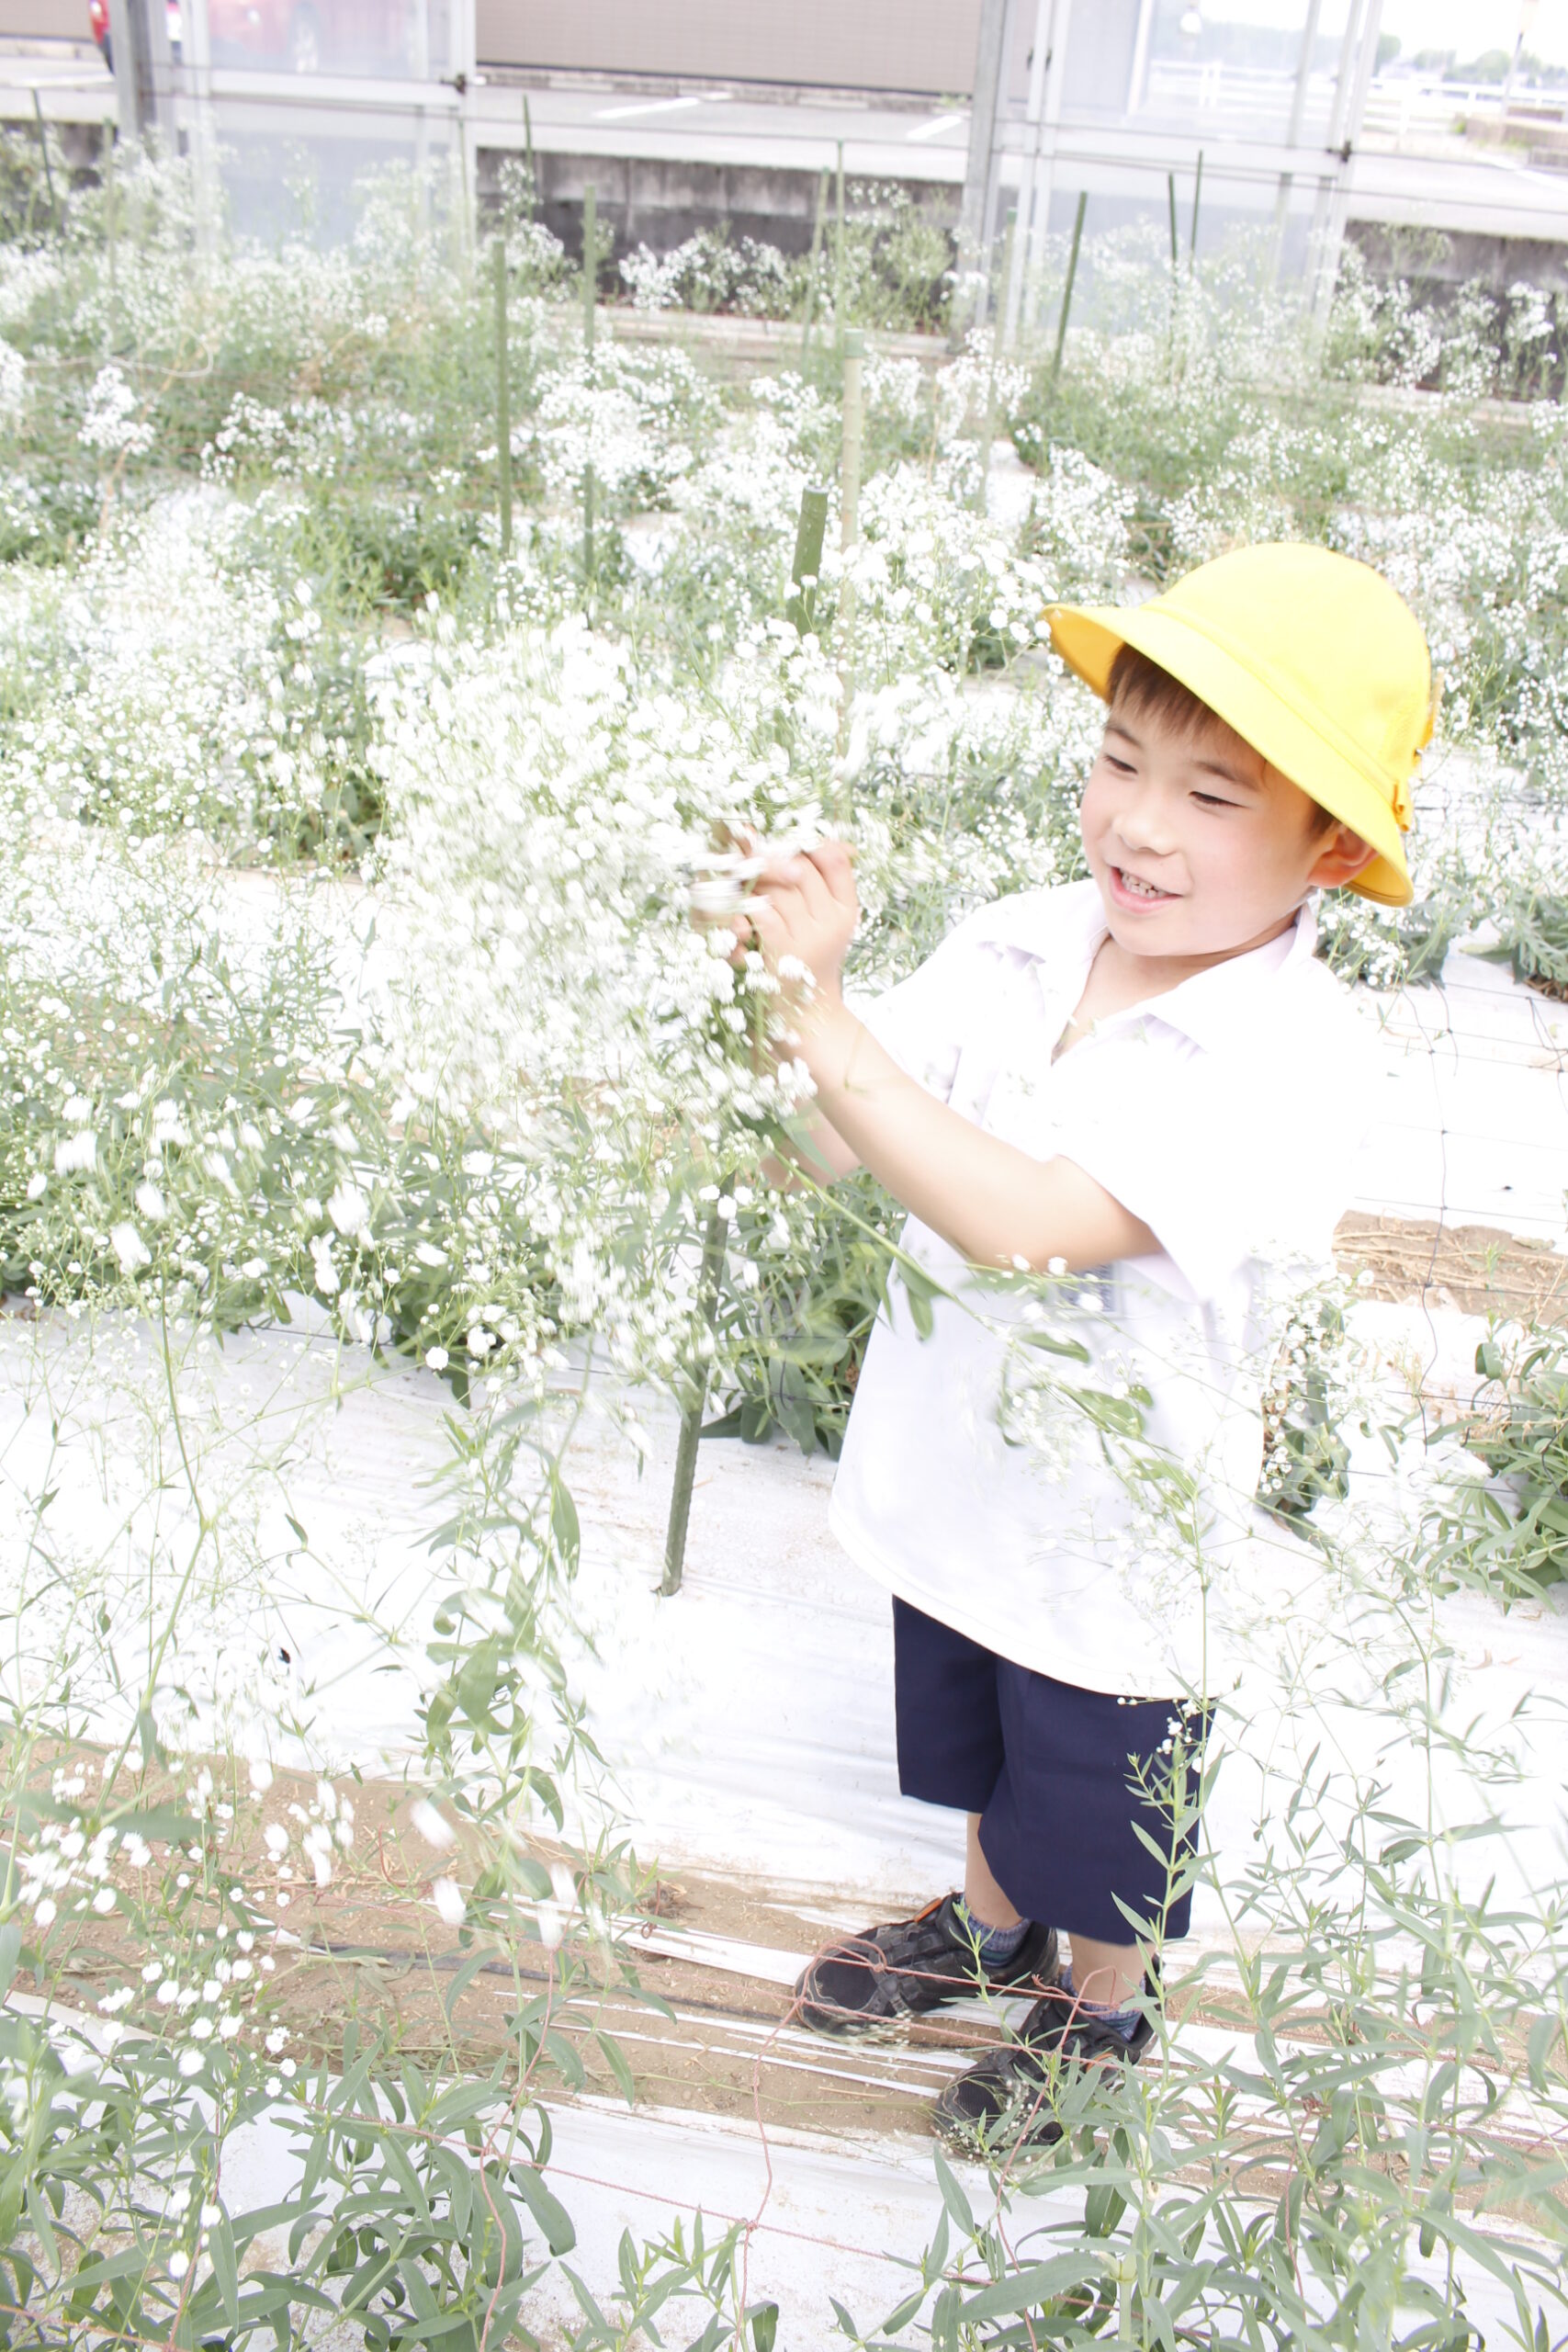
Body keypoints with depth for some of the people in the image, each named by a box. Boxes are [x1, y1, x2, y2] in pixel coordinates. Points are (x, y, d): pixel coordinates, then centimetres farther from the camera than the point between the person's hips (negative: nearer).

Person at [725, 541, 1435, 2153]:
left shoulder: (1285, 1051, -28)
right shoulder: (1017, 945, -10)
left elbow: (1030, 1222, -37)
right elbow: (849, 1151, -9)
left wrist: (826, 1030, -37)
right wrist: (816, 978, -27)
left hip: (1111, 1546, -5)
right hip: (953, 1480, 5)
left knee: (1098, 1812, 22)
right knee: (983, 1757, 31)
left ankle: (1100, 2011, 53)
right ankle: (989, 1927, 61)